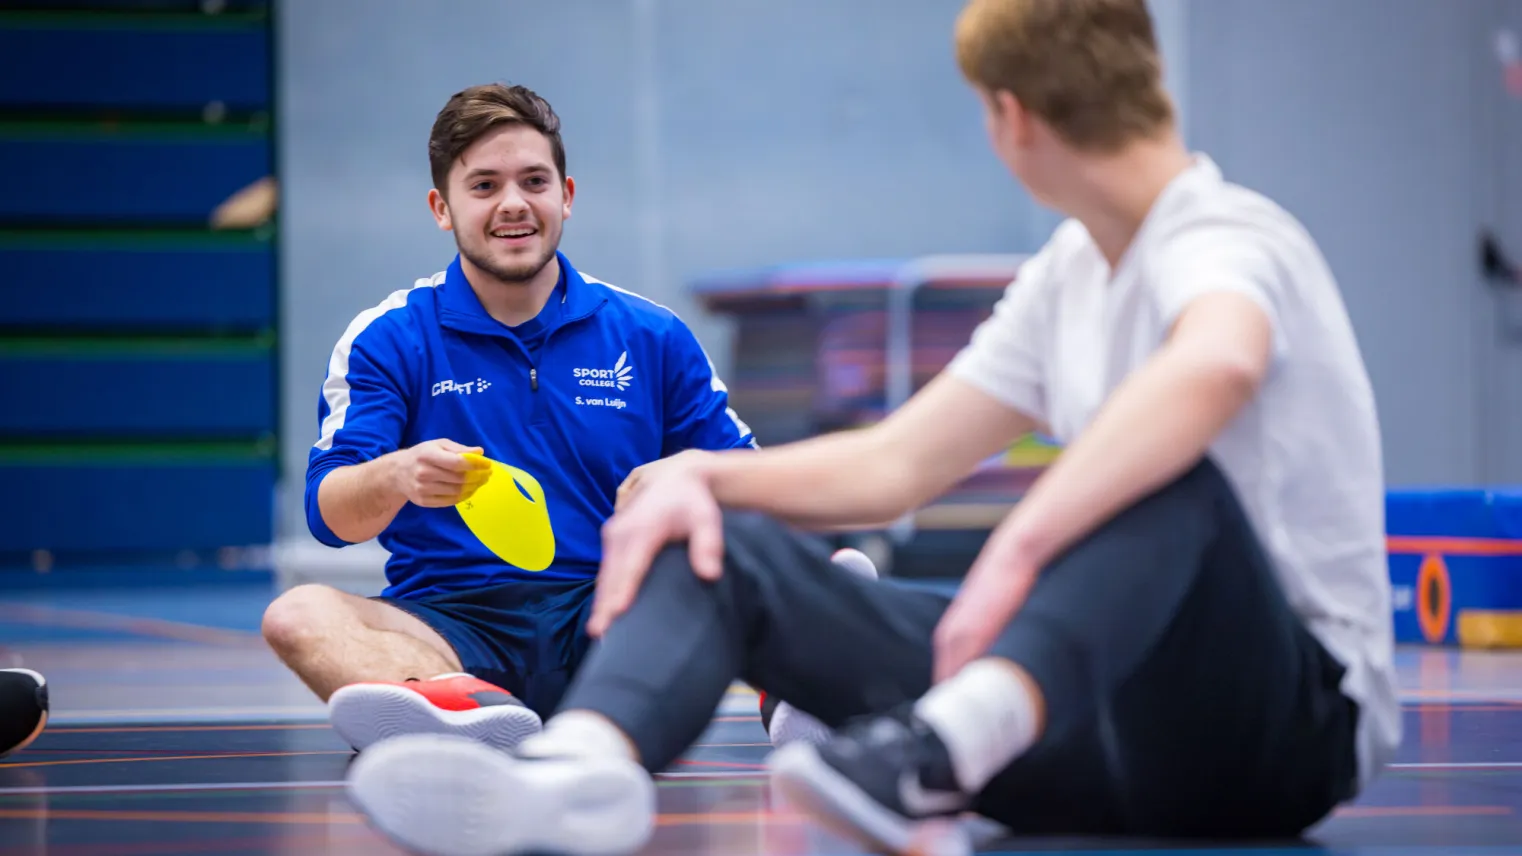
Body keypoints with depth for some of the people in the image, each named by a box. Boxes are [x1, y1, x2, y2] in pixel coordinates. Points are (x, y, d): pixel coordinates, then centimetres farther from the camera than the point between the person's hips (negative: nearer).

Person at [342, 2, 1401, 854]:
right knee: (720, 544, -5)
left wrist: (1020, 548, -44)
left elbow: (1216, 362, -38)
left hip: (1293, 725, -8)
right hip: (1106, 739, 8)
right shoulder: (1070, 272, 16)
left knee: (1164, 473, -38)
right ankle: (587, 764, -37)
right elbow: (896, 464, 17)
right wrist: (705, 475, 0)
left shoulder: (1224, 239, -12)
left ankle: (940, 750, -61)